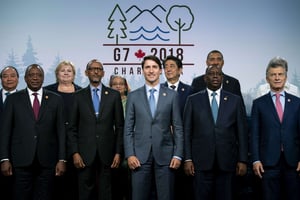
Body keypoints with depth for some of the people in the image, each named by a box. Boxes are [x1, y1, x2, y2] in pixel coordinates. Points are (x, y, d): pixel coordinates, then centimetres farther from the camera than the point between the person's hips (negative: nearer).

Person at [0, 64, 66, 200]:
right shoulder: (13, 99, 6)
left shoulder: (55, 100, 7)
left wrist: (62, 159, 0)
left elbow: (61, 131, 6)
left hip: (47, 161, 1)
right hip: (21, 161, 0)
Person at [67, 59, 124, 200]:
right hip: (85, 153, 0)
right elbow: (72, 128, 5)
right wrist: (74, 153, -3)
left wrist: (118, 152, -1)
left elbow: (119, 126, 5)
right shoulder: (79, 96, 6)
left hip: (106, 153, 0)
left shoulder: (114, 95, 6)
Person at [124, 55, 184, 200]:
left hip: (165, 155, 0)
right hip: (140, 155, 0)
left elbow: (178, 128, 5)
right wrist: (129, 154, -4)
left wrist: (178, 155, -3)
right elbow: (128, 128, 5)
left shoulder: (172, 95, 6)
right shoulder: (133, 96, 7)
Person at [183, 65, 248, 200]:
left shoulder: (235, 100, 8)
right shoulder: (193, 100, 6)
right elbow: (187, 132, 5)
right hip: (201, 162, -1)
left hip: (227, 162, 1)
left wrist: (243, 160, 1)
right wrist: (187, 159, -2)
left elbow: (242, 132, 6)